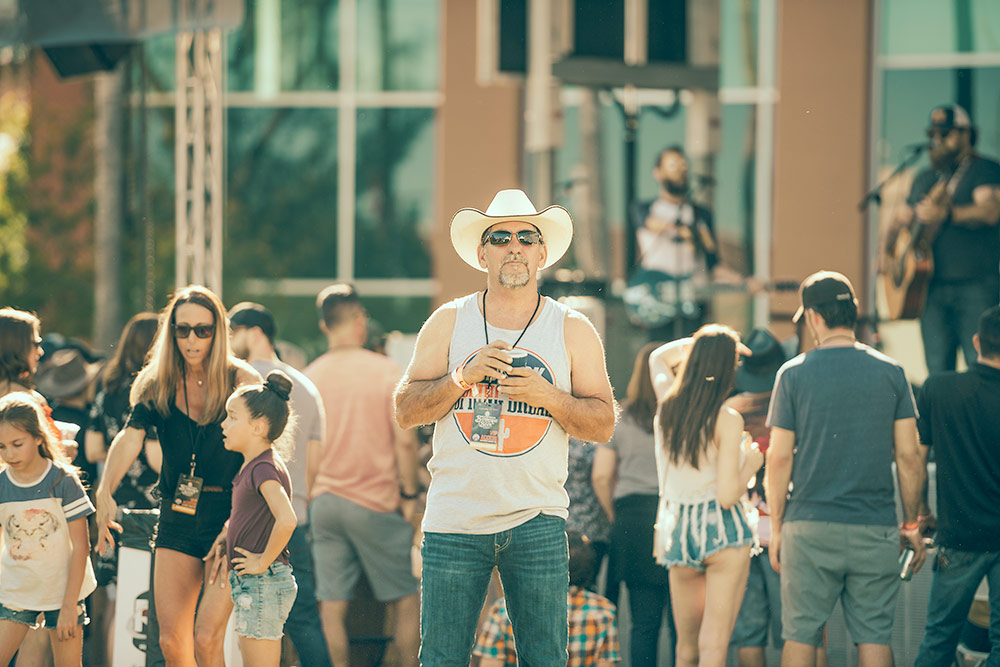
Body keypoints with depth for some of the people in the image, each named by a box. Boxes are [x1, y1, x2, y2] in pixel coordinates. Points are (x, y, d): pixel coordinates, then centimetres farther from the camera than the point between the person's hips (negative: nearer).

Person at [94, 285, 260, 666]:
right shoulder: (157, 385, 5)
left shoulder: (242, 383, -5)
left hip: (229, 517, -4)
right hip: (177, 519, 4)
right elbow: (130, 437, -10)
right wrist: (105, 492, -28)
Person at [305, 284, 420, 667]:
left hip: (325, 502, 3)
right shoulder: (386, 371, -5)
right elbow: (404, 440, -9)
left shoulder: (309, 377, 3)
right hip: (375, 501, -3)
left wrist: (309, 497, 14)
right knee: (405, 600, 7)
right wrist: (409, 493, 0)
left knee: (332, 604, 2)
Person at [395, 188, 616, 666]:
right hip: (454, 516, 0)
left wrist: (548, 396, -14)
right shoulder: (448, 323, 6)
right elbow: (405, 411, 3)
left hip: (538, 520, 0)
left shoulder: (573, 331, 6)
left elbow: (603, 425, 3)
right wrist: (463, 376, -12)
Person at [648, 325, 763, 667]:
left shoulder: (667, 405, 4)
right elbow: (728, 495, -16)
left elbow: (659, 357, 28)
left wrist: (701, 343, 25)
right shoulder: (727, 420, -13)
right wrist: (750, 464, 1)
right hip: (723, 533, -5)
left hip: (677, 532, 5)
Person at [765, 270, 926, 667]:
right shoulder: (890, 372, 2)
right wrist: (912, 523, 10)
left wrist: (776, 527, 6)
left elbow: (779, 458, -2)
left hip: (810, 526, -1)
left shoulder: (794, 374, -2)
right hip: (875, 528, 1)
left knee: (800, 634, 4)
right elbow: (908, 456, 1)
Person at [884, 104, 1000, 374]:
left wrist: (946, 214, -30)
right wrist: (889, 247, 7)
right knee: (938, 370, 0)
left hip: (976, 287, -5)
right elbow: (903, 218, 27)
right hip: (933, 288, 6)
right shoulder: (925, 179, 21)